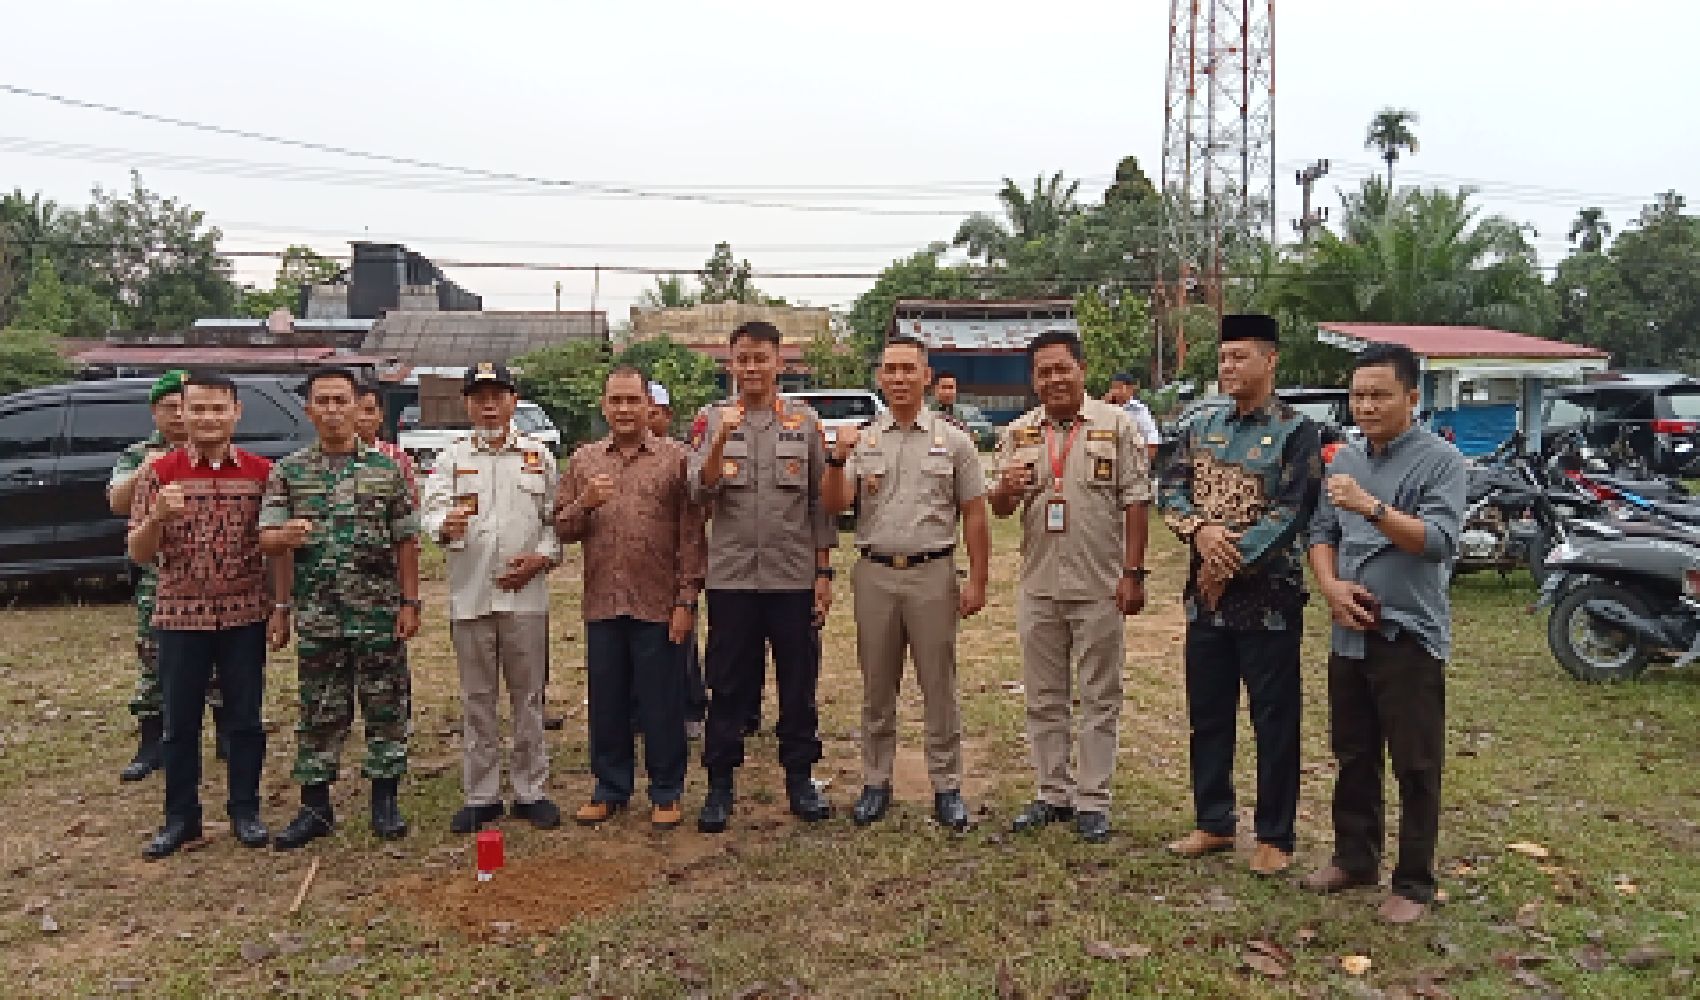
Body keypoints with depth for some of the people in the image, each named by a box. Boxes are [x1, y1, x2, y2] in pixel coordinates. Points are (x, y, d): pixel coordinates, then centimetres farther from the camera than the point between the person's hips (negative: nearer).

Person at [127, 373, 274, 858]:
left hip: (244, 616, 0)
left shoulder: (261, 472, 1)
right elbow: (138, 554, -2)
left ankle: (245, 810, 22)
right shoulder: (160, 473, -1)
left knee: (245, 718, 8)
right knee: (180, 721, 9)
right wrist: (157, 516, -22)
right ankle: (181, 816, 24)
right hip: (180, 616, 0)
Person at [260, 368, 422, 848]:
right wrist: (286, 535, -18)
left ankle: (385, 802, 18)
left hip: (380, 614, -1)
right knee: (319, 713, 9)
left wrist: (409, 602, -1)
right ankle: (315, 808, 20)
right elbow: (267, 539, 4)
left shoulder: (388, 468, 2)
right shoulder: (288, 471, 5)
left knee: (386, 708, 5)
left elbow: (406, 542, 3)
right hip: (316, 616, 1)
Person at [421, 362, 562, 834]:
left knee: (528, 695, 6)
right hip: (470, 596, 0)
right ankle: (481, 795, 18)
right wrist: (445, 525, -28)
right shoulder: (451, 458, 8)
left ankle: (531, 791, 16)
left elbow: (556, 520, 10)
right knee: (477, 699, 8)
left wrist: (542, 557, -7)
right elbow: (431, 512, -6)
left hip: (526, 595, 0)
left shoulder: (539, 456, 9)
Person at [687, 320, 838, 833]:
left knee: (799, 683, 9)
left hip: (794, 576, 1)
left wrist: (823, 573, 2)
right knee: (728, 685, 8)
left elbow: (820, 502, 6)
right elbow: (700, 493, -8)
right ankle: (720, 785, 19)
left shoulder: (805, 422, 5)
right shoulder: (711, 421, 3)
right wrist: (721, 440, -23)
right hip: (731, 576, 0)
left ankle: (800, 780, 23)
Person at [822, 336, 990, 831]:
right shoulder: (862, 440, 7)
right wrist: (837, 459, -19)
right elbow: (834, 505, -2)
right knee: (876, 687, 10)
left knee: (939, 686, 5)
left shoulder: (953, 440, 3)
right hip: (874, 573, 2)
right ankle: (875, 783, 22)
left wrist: (977, 582, -2)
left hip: (932, 574, -2)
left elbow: (974, 516, 3)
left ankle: (946, 786, 16)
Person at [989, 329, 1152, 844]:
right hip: (1037, 586, 4)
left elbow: (1136, 502, -4)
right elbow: (1000, 509, 11)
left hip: (1100, 587, -3)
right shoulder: (1019, 432, 8)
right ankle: (1053, 794, 25)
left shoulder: (1116, 424, -2)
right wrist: (1006, 489, -12)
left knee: (1099, 699, 6)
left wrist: (1133, 573, -9)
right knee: (1044, 699, 12)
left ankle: (1092, 801, 16)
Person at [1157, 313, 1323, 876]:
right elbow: (1171, 491, 2)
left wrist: (1232, 560, -16)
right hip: (1205, 594, 5)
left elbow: (1291, 512, -14)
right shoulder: (1202, 428, 10)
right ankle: (1213, 824, 28)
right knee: (1207, 715, 13)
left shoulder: (1296, 430, -5)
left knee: (1274, 721, 5)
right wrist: (1201, 530, -17)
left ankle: (1274, 836, 18)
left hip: (1269, 596, -5)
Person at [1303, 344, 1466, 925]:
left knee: (1416, 766, 3)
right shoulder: (1344, 461, 10)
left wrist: (1372, 508, -30)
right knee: (1353, 756, 17)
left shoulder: (1439, 460, -8)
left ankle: (1414, 883, 16)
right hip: (1351, 633, 6)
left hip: (1410, 635, -6)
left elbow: (1439, 541, -19)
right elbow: (1321, 533, 10)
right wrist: (1332, 587, -8)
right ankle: (1355, 859, 32)